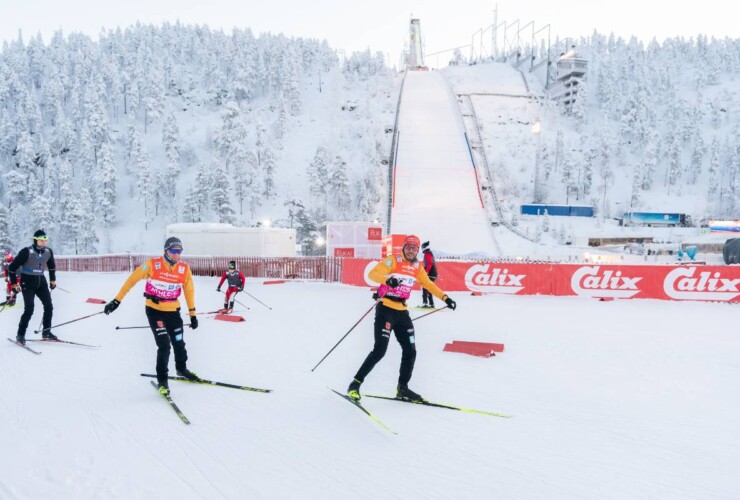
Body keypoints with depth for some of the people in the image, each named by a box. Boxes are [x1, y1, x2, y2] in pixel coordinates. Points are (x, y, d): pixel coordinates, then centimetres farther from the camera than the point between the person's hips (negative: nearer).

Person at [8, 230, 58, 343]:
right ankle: (20, 335, -1)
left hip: (41, 281, 6)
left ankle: (46, 332, 15)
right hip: (27, 282, -6)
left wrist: (53, 280, 20)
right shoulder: (26, 252, -17)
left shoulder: (48, 252, -1)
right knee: (29, 309, -13)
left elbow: (51, 266, 20)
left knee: (49, 306, 1)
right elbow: (12, 267, -12)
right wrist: (14, 284, -11)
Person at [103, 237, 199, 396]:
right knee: (164, 345, -10)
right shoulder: (152, 265, -15)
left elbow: (189, 291, 5)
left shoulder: (185, 269, -6)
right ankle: (162, 379, 8)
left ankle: (181, 369, 43)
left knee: (179, 343, 14)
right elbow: (132, 280, -10)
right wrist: (117, 300, -10)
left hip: (173, 311, 3)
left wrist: (193, 314, 9)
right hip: (154, 310, -3)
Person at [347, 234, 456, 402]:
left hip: (402, 312, 7)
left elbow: (429, 284, 23)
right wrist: (388, 279, -38)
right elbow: (373, 273, -20)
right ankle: (356, 383, -4)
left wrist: (445, 297, 15)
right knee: (380, 350, -14)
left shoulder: (418, 267, 11)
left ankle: (402, 388, 22)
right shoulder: (393, 261, -8)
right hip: (386, 309, -7)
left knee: (410, 351, 7)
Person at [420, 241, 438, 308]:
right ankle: (431, 304, 13)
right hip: (433, 274, 10)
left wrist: (425, 272, -25)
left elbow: (429, 264, -21)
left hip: (430, 274, -10)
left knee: (425, 288, -12)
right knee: (428, 289, 14)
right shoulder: (431, 253, 21)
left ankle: (425, 303, -22)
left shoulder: (427, 254, -9)